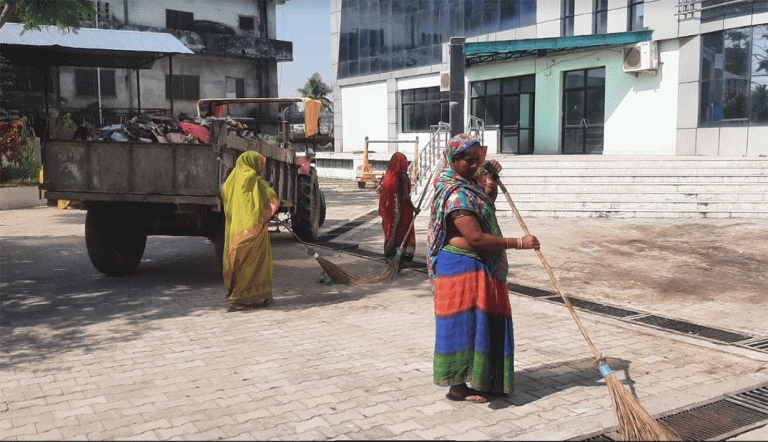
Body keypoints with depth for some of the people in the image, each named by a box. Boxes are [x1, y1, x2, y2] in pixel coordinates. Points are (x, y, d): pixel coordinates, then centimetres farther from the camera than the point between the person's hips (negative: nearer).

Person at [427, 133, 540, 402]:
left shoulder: (469, 181, 10)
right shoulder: (456, 195, -22)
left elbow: (487, 201, 31)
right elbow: (476, 238, -28)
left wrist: (492, 177, 10)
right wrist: (518, 243, -24)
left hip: (480, 267, 10)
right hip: (462, 267, -10)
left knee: (483, 323, 16)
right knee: (464, 323, -4)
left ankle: (481, 378, 27)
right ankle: (457, 386, 6)